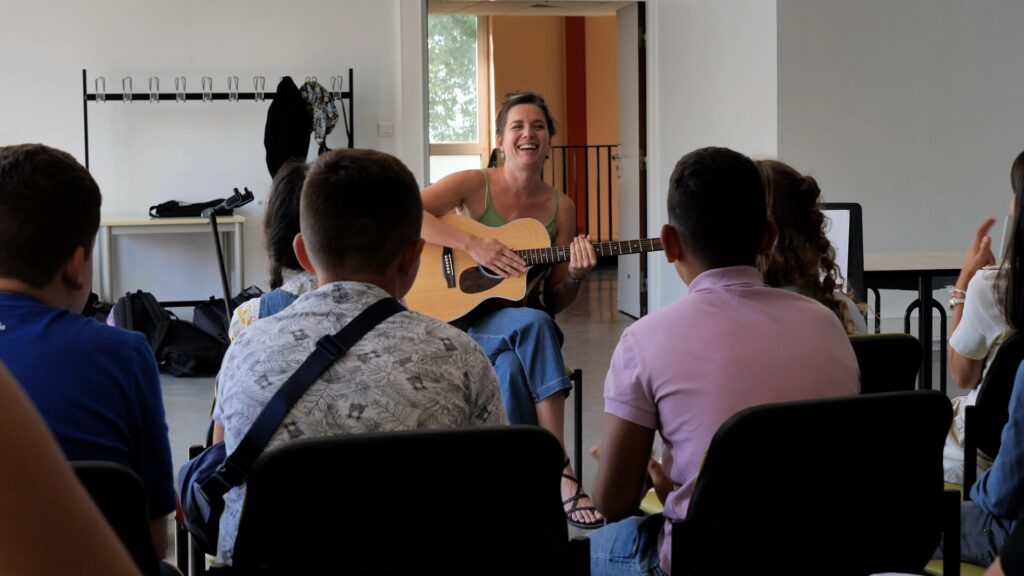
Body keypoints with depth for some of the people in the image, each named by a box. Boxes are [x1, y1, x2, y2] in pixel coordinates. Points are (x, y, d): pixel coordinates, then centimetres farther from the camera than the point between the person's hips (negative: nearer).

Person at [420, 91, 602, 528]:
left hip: (527, 326, 3)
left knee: (511, 367, -34)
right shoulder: (475, 185, -4)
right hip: (465, 319, -3)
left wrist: (575, 277, -14)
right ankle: (560, 471, -33)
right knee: (534, 323, -34)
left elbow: (555, 303, 9)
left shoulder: (561, 207, 6)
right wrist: (472, 244, -26)